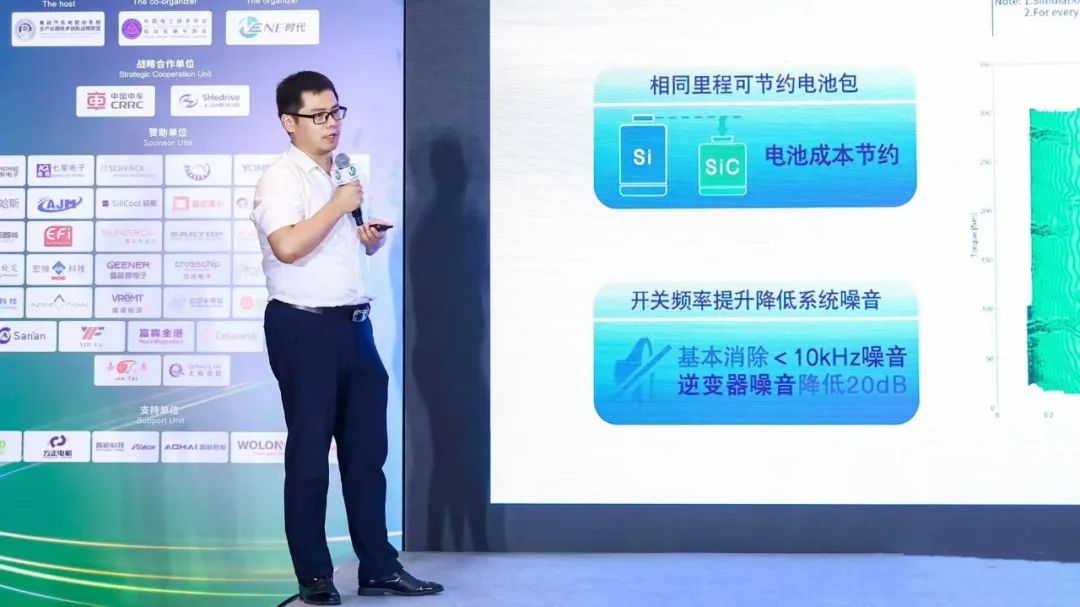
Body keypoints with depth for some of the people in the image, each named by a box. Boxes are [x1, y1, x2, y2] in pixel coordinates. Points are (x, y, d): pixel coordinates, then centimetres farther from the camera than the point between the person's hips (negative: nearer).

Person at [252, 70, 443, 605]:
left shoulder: (345, 174, 17)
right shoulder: (281, 178, -10)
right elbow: (288, 246, -26)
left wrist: (372, 238, 7)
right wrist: (339, 206, -16)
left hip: (353, 324, 8)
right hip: (304, 327, -8)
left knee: (367, 449, 11)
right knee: (309, 455, 2)